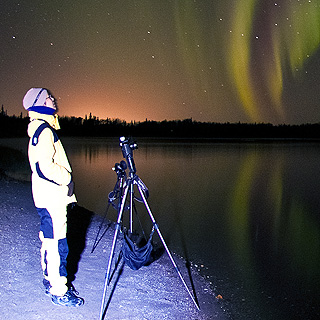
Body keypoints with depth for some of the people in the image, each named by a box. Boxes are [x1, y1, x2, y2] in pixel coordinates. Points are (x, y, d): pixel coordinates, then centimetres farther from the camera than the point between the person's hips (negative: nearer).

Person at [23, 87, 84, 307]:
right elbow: (46, 167, -24)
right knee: (57, 245, -5)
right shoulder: (44, 130, -16)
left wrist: (64, 176, 19)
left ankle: (51, 280, 30)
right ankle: (59, 292, 3)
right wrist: (67, 178, -11)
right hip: (52, 197, -11)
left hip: (49, 196, 11)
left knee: (50, 241, 18)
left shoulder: (39, 129, 17)